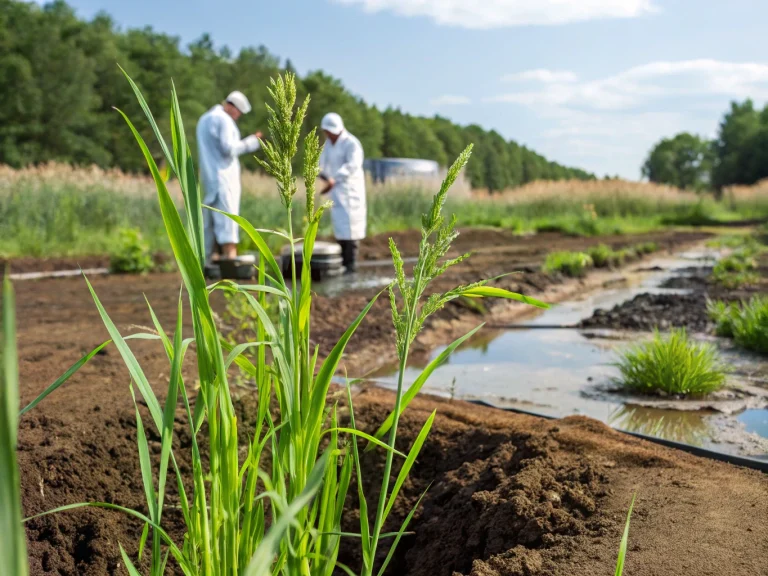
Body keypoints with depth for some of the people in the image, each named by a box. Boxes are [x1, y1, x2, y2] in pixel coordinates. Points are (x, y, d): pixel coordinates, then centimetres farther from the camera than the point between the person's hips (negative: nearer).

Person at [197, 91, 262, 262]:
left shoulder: (204, 119, 20)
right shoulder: (224, 120, -10)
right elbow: (228, 148, -17)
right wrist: (250, 142, -7)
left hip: (209, 176, 9)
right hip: (223, 174, -9)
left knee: (211, 219, 8)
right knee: (227, 216, -12)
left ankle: (211, 257, 7)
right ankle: (230, 255, -18)